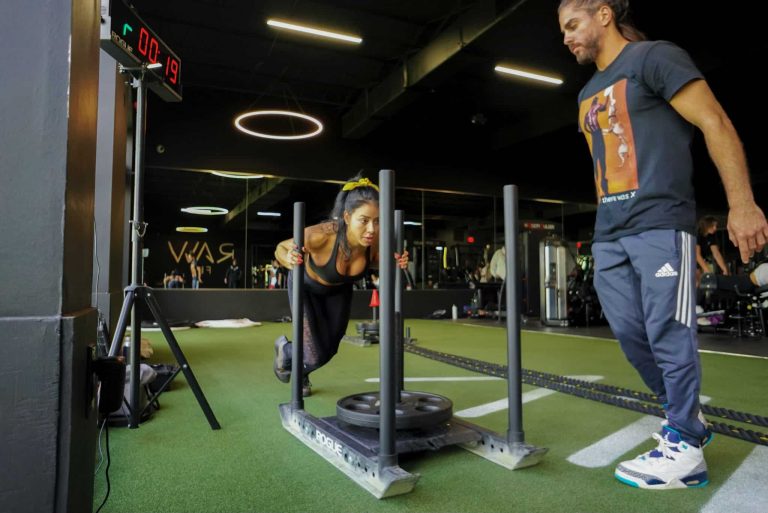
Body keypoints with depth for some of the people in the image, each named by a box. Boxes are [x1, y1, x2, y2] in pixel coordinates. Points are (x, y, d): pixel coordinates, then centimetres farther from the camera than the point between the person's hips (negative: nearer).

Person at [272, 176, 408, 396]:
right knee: (316, 357, -8)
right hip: (306, 285, -4)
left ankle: (300, 373, 52)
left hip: (339, 289, 4)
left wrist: (395, 263, -28)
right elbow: (281, 248, -22)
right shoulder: (321, 235, -42)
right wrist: (289, 259, -45)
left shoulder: (376, 239, -32)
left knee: (329, 349, 16)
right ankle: (284, 348, 29)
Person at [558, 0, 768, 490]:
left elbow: (716, 124, -7)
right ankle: (685, 418, 27)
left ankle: (684, 449, 7)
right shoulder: (588, 94, 22)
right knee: (630, 333, 8)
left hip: (660, 224, -8)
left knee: (668, 334, -5)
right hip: (609, 235, 8)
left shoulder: (654, 57, -1)